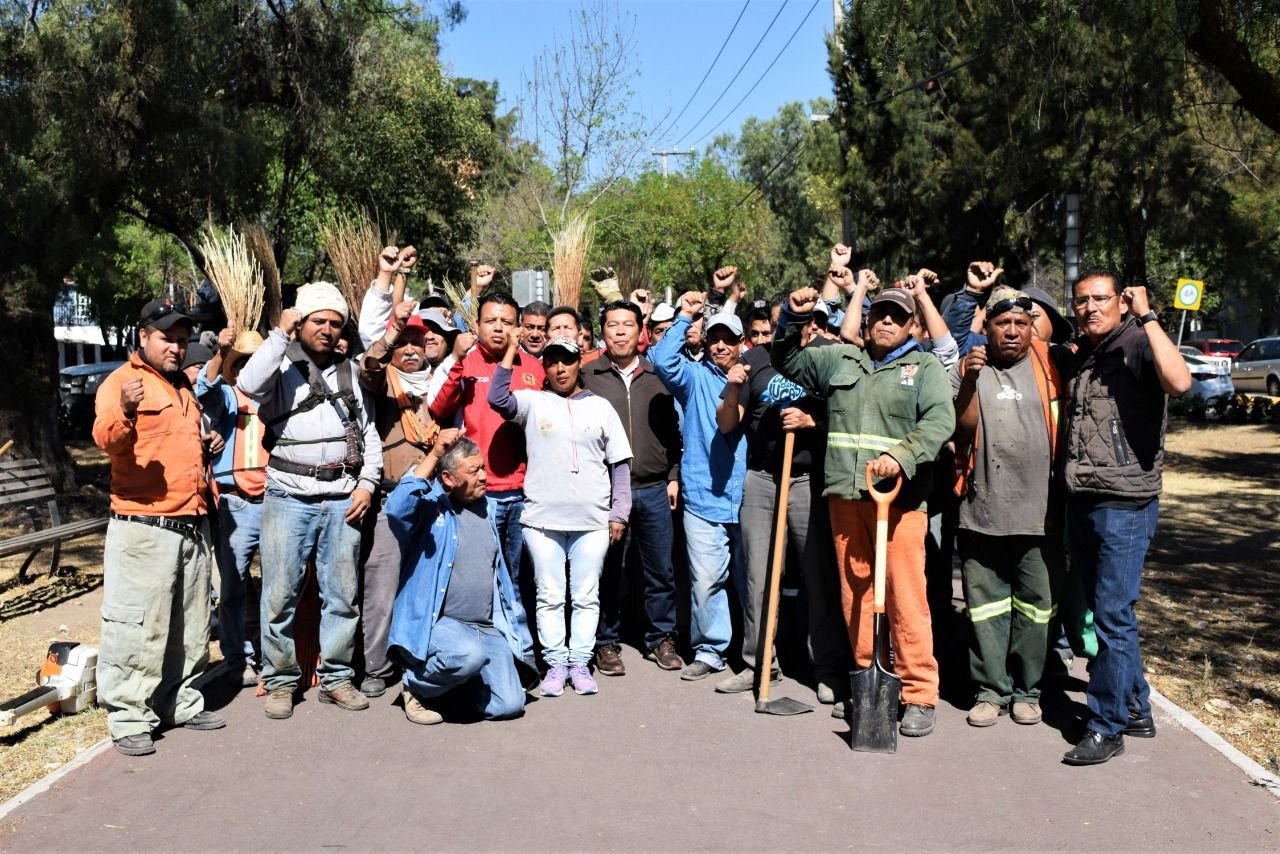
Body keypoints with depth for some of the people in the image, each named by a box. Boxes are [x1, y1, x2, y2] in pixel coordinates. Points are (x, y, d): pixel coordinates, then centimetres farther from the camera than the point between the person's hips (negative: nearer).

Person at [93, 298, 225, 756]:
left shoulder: (182, 386, 18)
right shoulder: (121, 381, -7)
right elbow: (105, 438, -27)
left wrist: (207, 442, 17)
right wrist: (125, 412, -45)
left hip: (192, 525, 8)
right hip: (143, 527, -8)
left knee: (189, 625, 15)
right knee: (137, 627, -6)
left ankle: (180, 702, 26)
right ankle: (128, 717, 2)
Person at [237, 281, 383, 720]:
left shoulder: (350, 369, 14)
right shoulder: (281, 363, 1)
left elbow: (369, 430, 15)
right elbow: (249, 385, -21)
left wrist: (367, 482, 5)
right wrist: (280, 334, -16)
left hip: (342, 497, 3)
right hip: (289, 496, -3)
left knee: (342, 594, 7)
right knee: (280, 595, 1)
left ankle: (336, 677, 18)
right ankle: (279, 680, 14)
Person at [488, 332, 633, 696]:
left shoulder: (600, 407, 8)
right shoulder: (533, 402, 6)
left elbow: (619, 464, 8)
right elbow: (497, 398, -14)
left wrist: (619, 512, 2)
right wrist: (511, 352, -9)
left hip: (593, 521, 1)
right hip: (543, 519, 0)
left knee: (586, 597, 6)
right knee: (550, 596, 5)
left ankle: (580, 662, 15)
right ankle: (555, 662, 15)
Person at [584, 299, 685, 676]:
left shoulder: (657, 376, 9)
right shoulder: (588, 375, 1)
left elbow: (672, 431, 12)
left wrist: (674, 476, 7)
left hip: (654, 489, 2)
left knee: (661, 570, 8)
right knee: (609, 571, 6)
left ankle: (661, 639, 22)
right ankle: (607, 642, 18)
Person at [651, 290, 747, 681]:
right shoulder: (695, 377, 5)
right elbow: (663, 359, -11)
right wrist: (685, 318, -12)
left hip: (749, 499, 1)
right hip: (703, 500, -1)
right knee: (706, 581, 0)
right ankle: (709, 650, 15)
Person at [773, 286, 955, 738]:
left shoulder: (925, 367, 8)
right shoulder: (840, 359, 18)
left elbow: (940, 420, -8)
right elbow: (788, 362, 29)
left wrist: (901, 455, -24)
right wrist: (793, 320, 13)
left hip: (899, 496, -4)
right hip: (845, 494, 4)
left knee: (906, 597, -7)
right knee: (855, 594, 8)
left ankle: (918, 695, 0)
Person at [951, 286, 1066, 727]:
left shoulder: (1047, 365, 5)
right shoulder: (968, 369, 5)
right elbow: (961, 431, -4)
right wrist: (970, 382, -16)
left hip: (1038, 509, 0)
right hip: (981, 509, 0)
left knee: (1034, 604, 7)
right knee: (985, 604, 6)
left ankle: (1027, 689, 19)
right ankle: (991, 689, 16)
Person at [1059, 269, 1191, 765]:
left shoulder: (1138, 346, -10)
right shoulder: (1080, 357, 14)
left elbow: (1179, 383, -32)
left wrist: (1147, 317, -25)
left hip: (1125, 504, -8)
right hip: (1081, 501, 8)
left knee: (1113, 615, -5)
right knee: (1102, 610, 15)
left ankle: (1107, 727, 5)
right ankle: (1136, 709, 28)